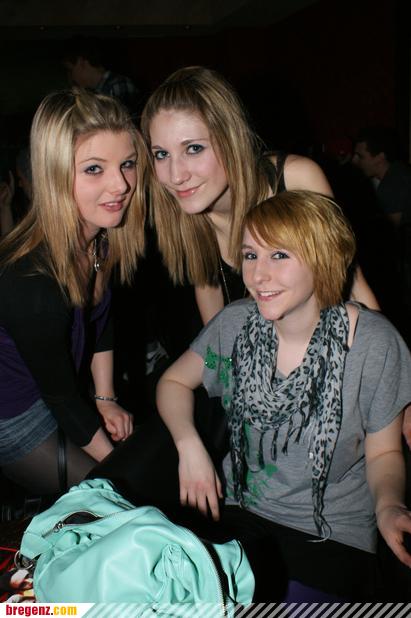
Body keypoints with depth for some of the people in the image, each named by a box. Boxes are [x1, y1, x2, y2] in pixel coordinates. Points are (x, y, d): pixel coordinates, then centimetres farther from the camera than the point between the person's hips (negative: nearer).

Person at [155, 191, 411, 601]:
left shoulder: (373, 343, -15)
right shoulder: (236, 323, -7)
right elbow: (175, 380, 8)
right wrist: (189, 445, -11)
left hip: (332, 533, -2)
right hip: (237, 508, 3)